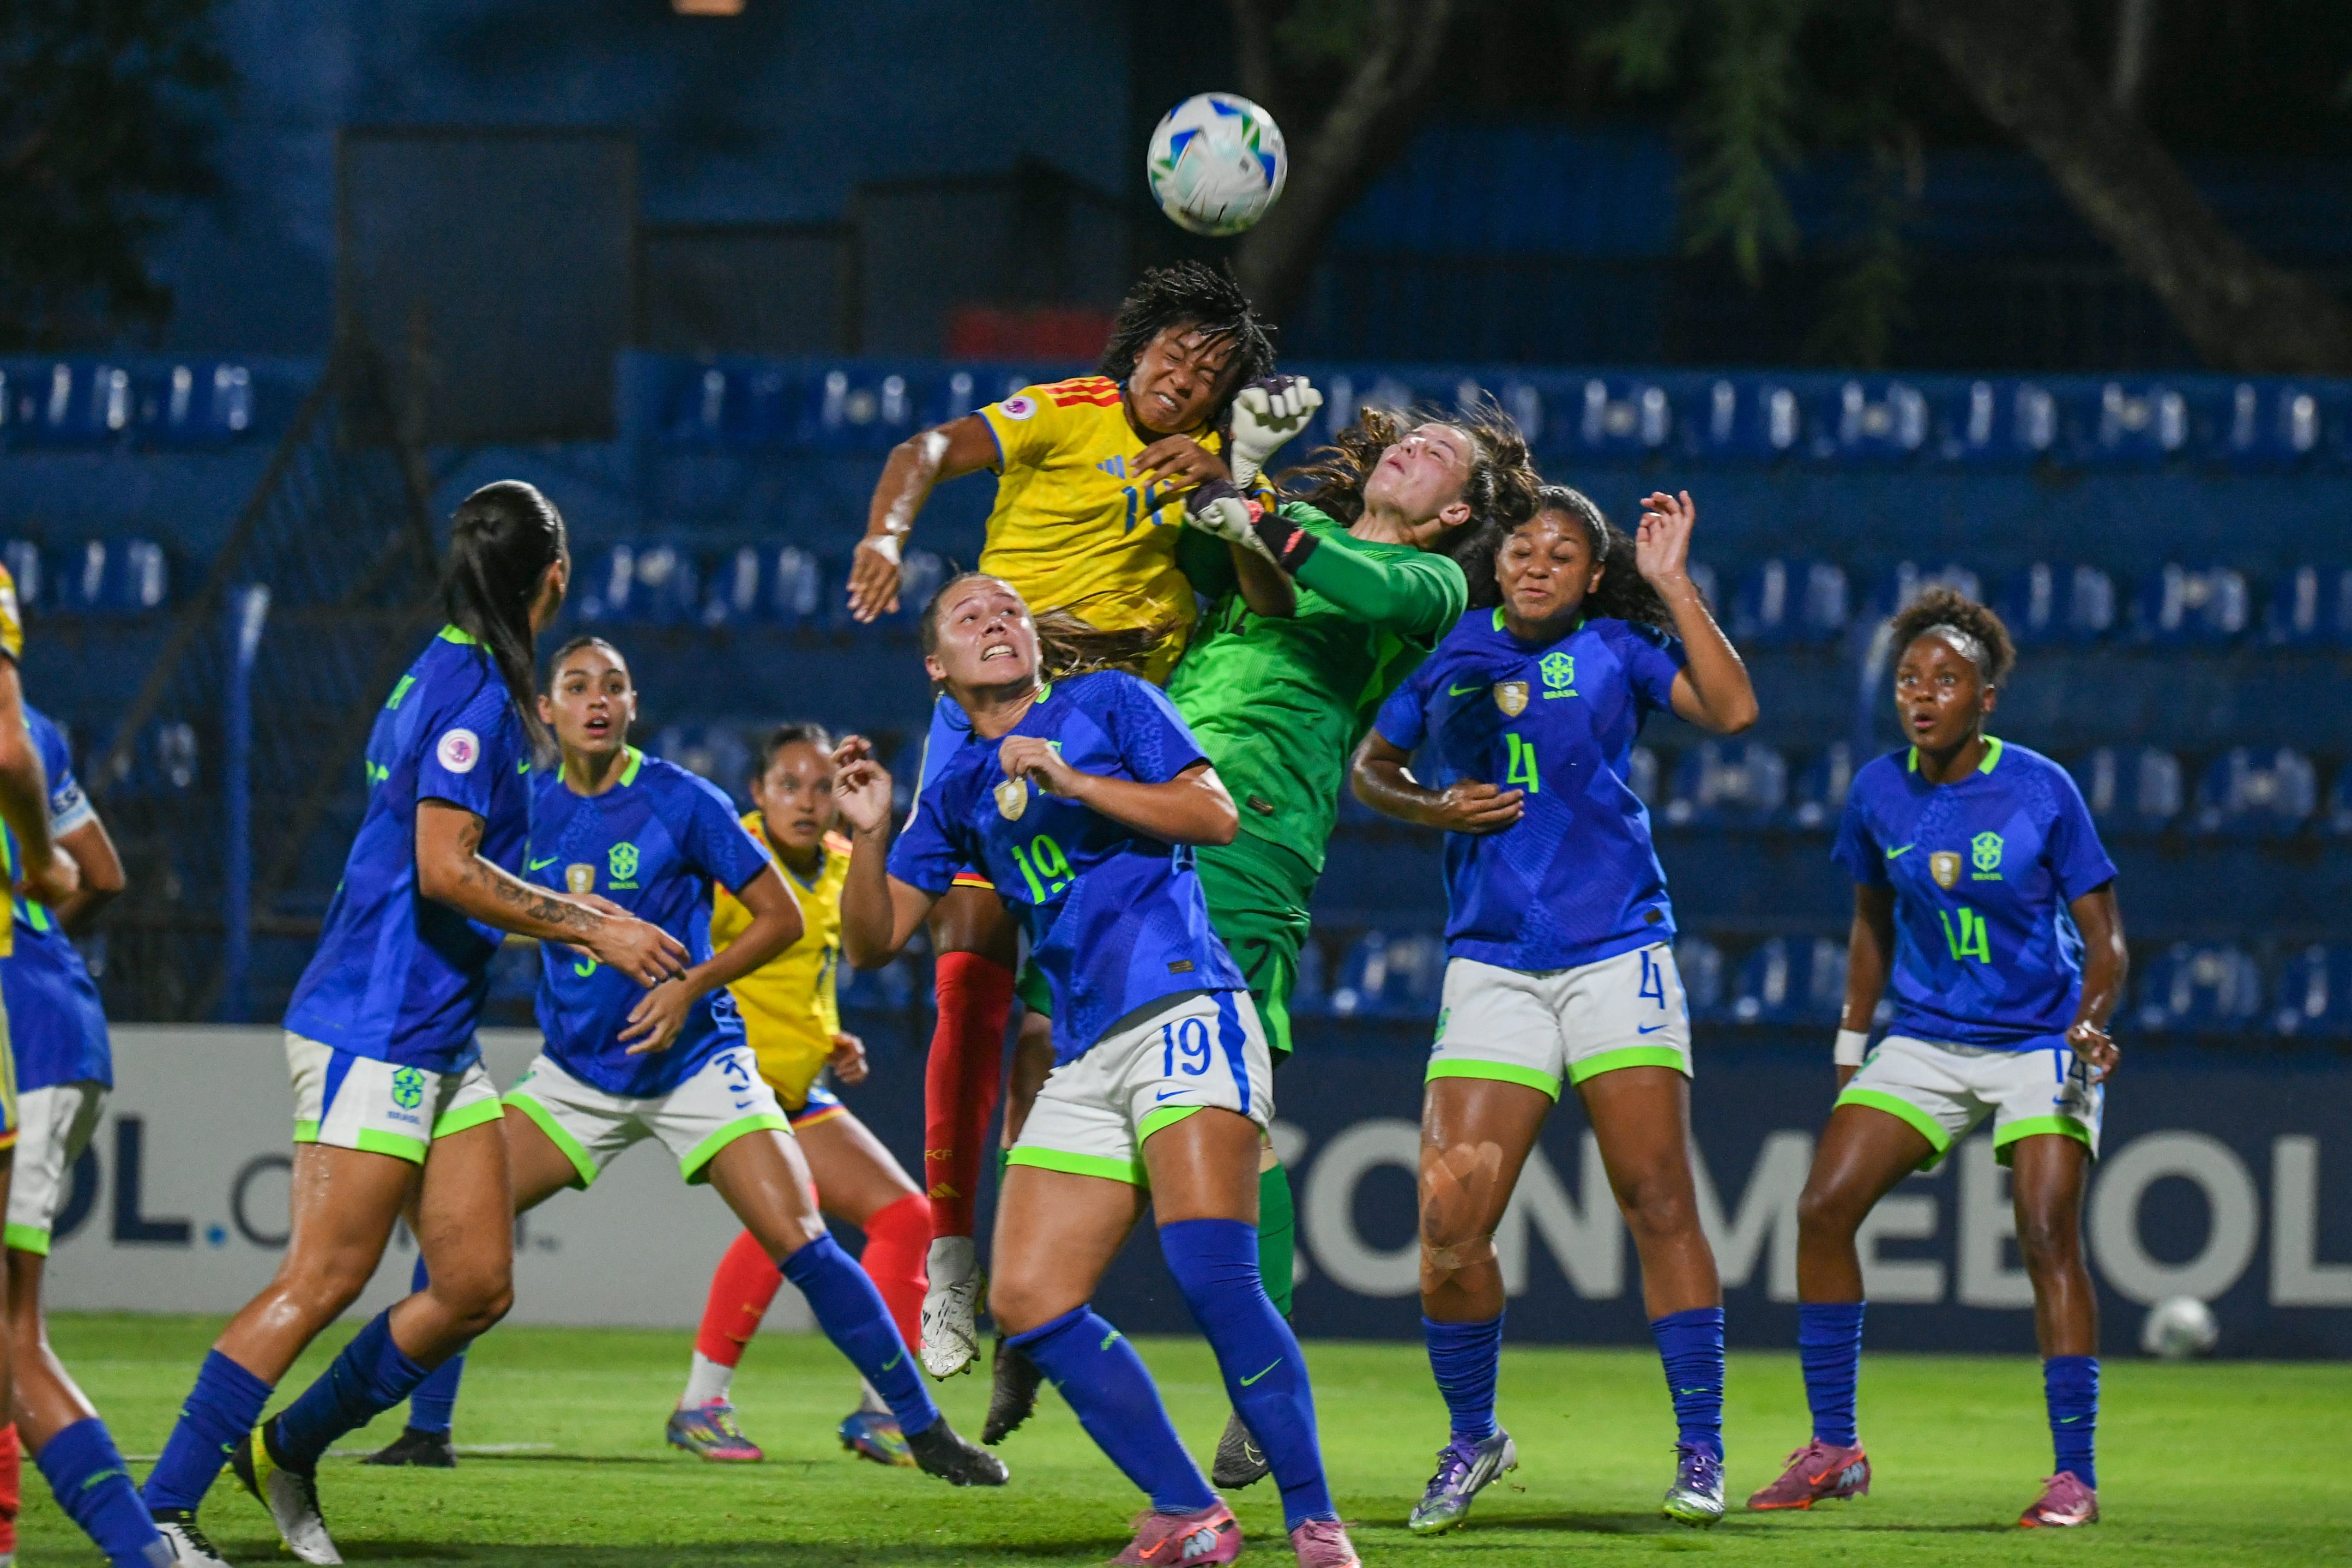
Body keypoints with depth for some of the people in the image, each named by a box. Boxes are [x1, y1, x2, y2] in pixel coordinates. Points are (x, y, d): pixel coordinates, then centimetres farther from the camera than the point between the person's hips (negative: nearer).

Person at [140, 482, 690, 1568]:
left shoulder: (453, 678, 16)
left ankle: (288, 1449, 18)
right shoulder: (473, 691, -14)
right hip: (375, 1025, -10)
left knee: (479, 1285, 7)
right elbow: (445, 871, -21)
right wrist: (592, 929, -13)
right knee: (325, 1279, -12)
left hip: (436, 1040, 10)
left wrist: (576, 920, 23)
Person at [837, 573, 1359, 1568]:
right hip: (1085, 1063, 6)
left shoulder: (1107, 702, 9)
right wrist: (871, 838, 2)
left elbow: (1215, 815, -3)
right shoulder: (959, 792, 21)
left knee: (1210, 1271, -23)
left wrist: (1074, 781, -11)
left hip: (1184, 1009, -6)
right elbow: (873, 940, 18)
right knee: (1028, 1302, -7)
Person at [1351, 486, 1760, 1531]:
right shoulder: (1450, 658, 10)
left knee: (1657, 1202, -6)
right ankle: (1472, 1438, 12)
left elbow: (1730, 710, -11)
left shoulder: (1616, 649, 4)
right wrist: (1435, 808, 2)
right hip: (1492, 965, 2)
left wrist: (1672, 583, -9)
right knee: (1450, 1219, -8)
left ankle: (1700, 1451, 2)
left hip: (1617, 955, -2)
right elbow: (1371, 768, 22)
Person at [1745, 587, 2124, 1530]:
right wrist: (1853, 1045, 15)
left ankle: (2075, 1477, -10)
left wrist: (2091, 1025, -25)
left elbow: (2104, 937, -7)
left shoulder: (2042, 791, -12)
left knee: (2047, 1235, -18)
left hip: (2041, 1045, -4)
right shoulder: (1877, 795, -2)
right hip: (1925, 1040, 4)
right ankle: (1833, 1451, 2)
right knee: (1824, 1208, -10)